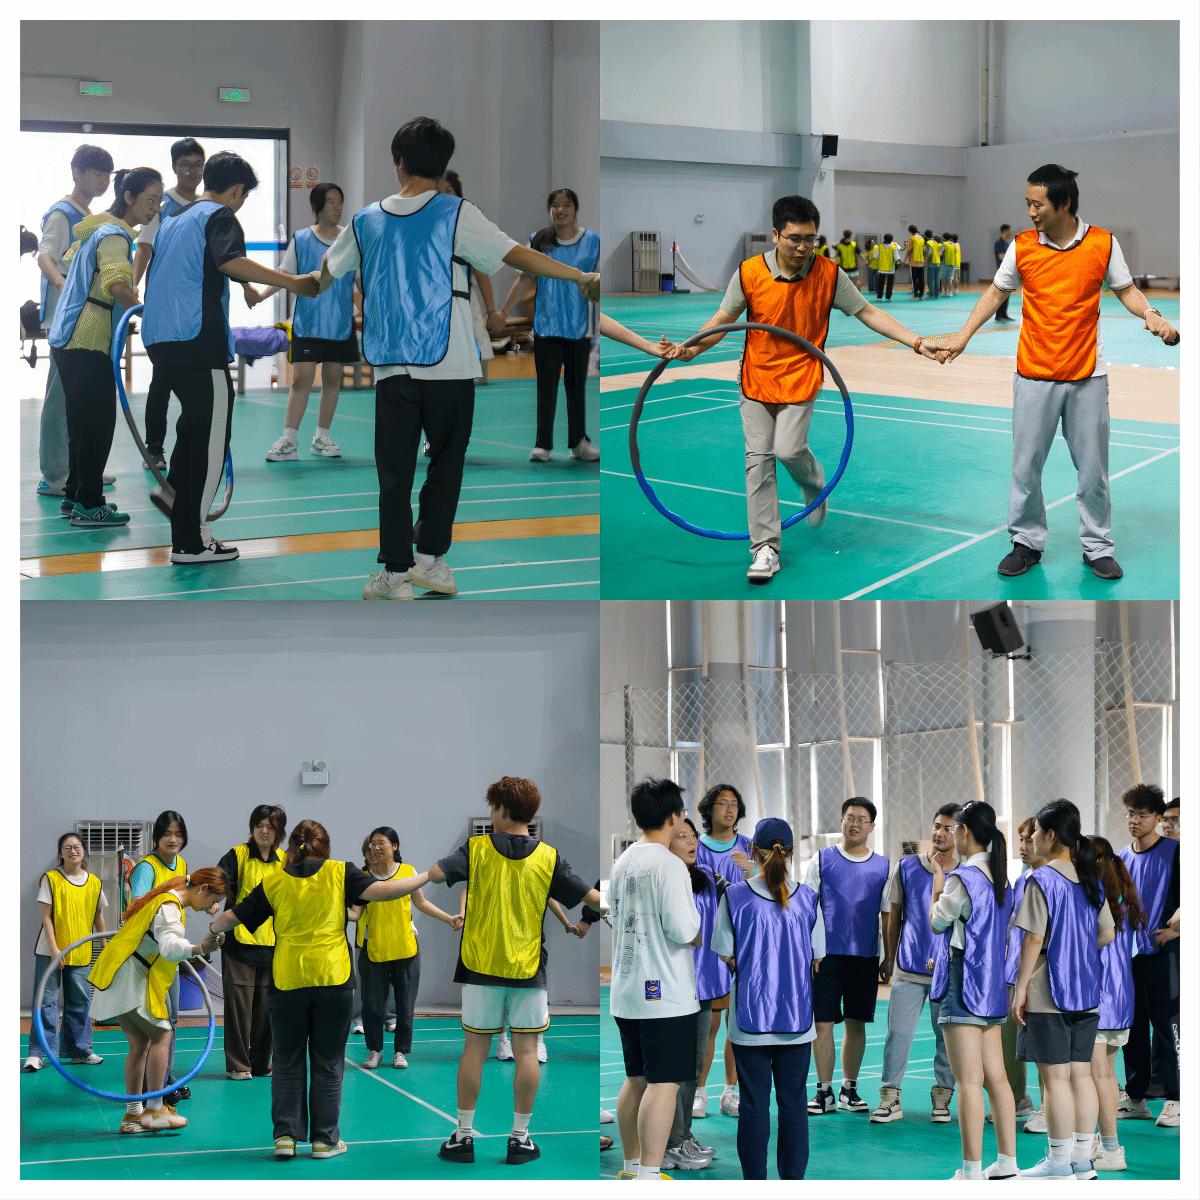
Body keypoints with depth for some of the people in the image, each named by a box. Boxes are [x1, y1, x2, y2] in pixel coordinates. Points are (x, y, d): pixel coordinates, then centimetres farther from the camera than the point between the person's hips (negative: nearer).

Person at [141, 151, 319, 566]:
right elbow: (230, 262, -23)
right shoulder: (220, 216, -3)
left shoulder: (174, 218, 23)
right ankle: (190, 543, -7)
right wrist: (293, 282, -26)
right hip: (198, 342, -9)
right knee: (211, 438, -6)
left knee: (194, 423, 25)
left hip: (160, 339, 9)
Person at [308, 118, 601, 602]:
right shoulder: (456, 214, -4)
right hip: (448, 363, -2)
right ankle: (428, 556, 10)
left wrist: (312, 287, 48)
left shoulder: (367, 220, 9)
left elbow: (327, 271, 25)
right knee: (447, 461, 11)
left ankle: (396, 572, 5)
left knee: (394, 471, 5)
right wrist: (580, 276, -7)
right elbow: (514, 254, -10)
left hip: (390, 365, 3)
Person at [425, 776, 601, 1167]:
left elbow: (436, 872, -14)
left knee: (475, 1050, 6)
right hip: (528, 970, 0)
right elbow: (590, 896, 3)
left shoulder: (477, 849, -3)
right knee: (526, 1051, 4)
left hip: (481, 967, 0)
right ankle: (520, 1138, 6)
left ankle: (464, 1136, 10)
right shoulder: (548, 858, 0)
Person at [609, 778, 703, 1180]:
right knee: (664, 1082, -7)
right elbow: (682, 929, -20)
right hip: (666, 994, -8)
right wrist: (706, 938, 1)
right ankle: (649, 1177, -10)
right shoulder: (669, 865, -14)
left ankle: (632, 1166, 23)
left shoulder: (621, 863, 12)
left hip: (626, 992, 9)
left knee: (636, 1079, 16)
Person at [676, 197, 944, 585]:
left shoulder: (828, 274, -9)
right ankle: (765, 549, 6)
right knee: (758, 458, -2)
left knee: (788, 449, -17)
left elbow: (868, 314, -3)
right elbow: (724, 318, 0)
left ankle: (814, 483, 21)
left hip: (801, 378, -1)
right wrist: (693, 347, -15)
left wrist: (914, 341, -9)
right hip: (757, 379, 1)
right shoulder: (749, 273, -10)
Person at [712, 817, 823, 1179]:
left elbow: (726, 959, -3)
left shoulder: (735, 896, -8)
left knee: (753, 1105, 5)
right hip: (797, 1018, 1)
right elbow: (816, 960, 4)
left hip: (750, 1018, -1)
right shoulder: (807, 898, -2)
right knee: (793, 1103, 9)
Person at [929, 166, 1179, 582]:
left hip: (1087, 377, -1)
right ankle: (1027, 543, 19)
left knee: (1093, 469, 6)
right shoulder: (1021, 246, -3)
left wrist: (1150, 314, -12)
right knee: (1025, 466, 5)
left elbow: (1125, 289, 7)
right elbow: (996, 292, 10)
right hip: (1034, 376, 1)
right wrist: (963, 336, 4)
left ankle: (1098, 547, 18)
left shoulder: (1103, 243, -5)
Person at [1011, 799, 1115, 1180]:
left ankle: (1059, 1163, 0)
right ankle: (1083, 1159, 15)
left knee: (1055, 1077, -3)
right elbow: (1108, 934, 12)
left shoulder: (1042, 880, -12)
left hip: (1049, 992, -7)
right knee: (1081, 1074, 11)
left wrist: (1020, 987, -11)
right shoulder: (1091, 880, 9)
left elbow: (1034, 939, -15)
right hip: (1087, 992, 7)